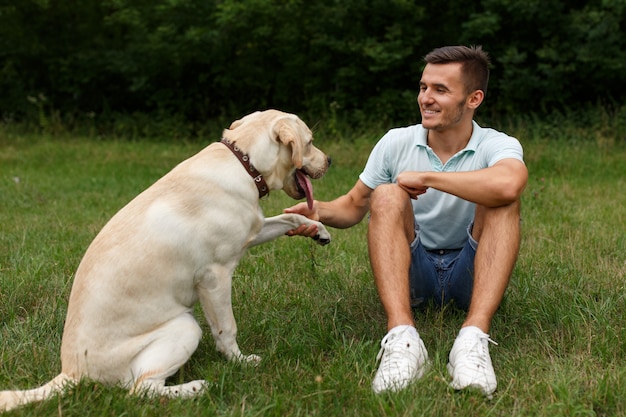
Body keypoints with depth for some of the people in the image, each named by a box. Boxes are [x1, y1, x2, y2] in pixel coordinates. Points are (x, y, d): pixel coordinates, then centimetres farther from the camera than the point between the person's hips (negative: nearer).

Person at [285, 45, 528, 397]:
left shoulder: (499, 145, -10)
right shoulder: (396, 143, 0)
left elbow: (508, 185, -36)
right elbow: (355, 205, 6)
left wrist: (425, 177, -27)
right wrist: (320, 211, -18)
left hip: (470, 275, -2)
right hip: (410, 272, 2)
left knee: (501, 201, -27)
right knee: (386, 196, -24)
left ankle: (474, 338, -44)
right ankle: (402, 337, -44)